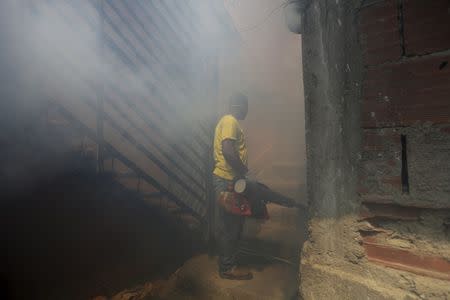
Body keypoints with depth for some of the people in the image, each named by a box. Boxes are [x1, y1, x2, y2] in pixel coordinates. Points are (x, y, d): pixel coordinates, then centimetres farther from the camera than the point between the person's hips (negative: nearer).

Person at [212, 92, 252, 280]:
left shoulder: (229, 121, 19)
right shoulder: (230, 121, -13)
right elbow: (228, 151, -26)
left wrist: (242, 170, 13)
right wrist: (243, 170, -16)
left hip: (229, 179, 10)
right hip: (226, 180, -10)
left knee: (233, 223, 18)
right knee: (228, 225, 1)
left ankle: (228, 262, 32)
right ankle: (227, 268, 16)